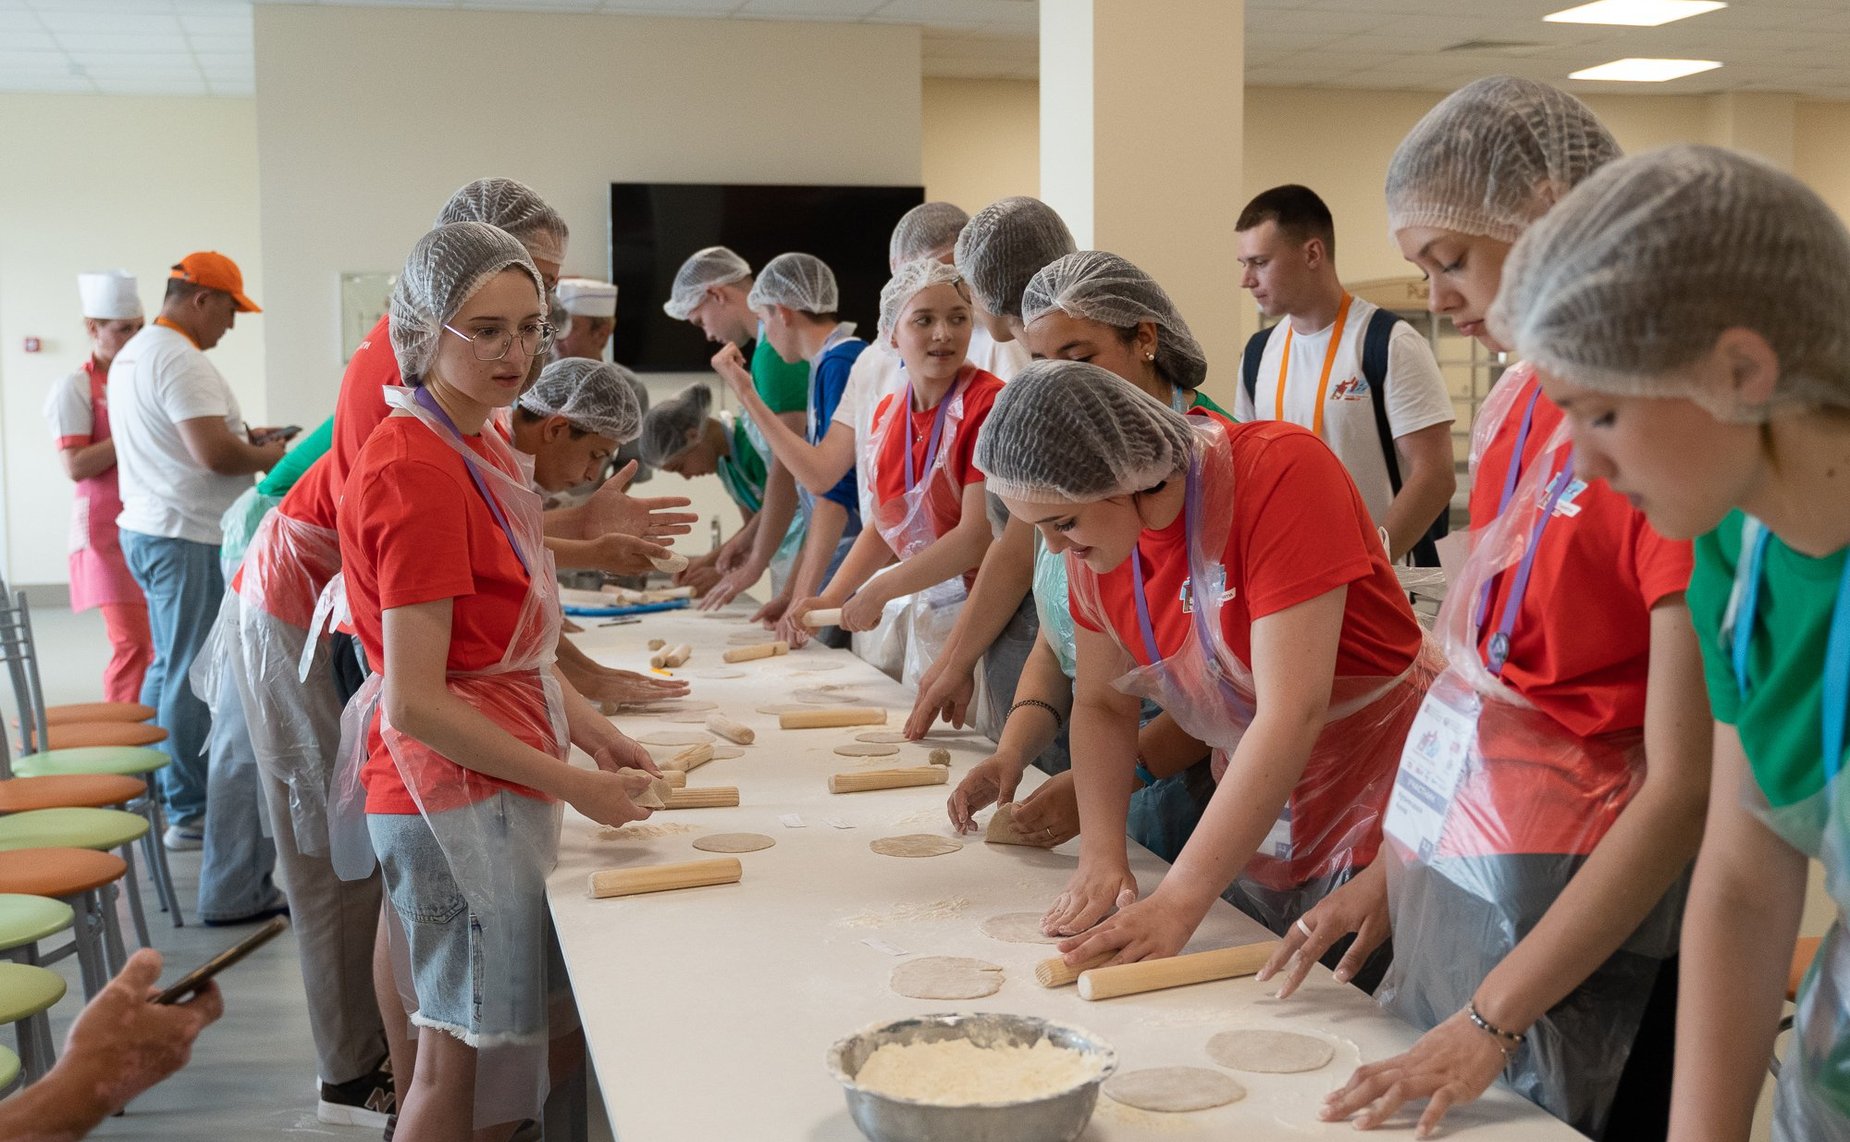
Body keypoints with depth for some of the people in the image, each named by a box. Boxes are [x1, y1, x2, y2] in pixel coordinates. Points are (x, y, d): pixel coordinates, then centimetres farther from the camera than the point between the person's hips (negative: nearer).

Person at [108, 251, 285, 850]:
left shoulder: (134, 352, 17)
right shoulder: (181, 360, -17)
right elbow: (215, 455, -24)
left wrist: (240, 436, 16)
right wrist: (265, 456, -5)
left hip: (146, 529, 11)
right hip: (186, 537, -11)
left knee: (169, 666, 19)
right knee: (191, 676, -5)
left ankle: (152, 791, 27)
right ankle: (191, 814, 0)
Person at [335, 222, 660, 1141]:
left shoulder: (482, 446, 9)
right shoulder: (418, 470, -21)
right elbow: (417, 704, -23)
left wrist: (587, 728, 5)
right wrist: (574, 783, -17)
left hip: (499, 781, 10)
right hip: (457, 790, -10)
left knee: (563, 1029, 18)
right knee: (461, 1061, 5)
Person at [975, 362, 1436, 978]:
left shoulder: (1279, 471, -27)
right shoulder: (1095, 535, -5)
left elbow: (1292, 712, -32)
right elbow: (1102, 704, 5)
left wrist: (1177, 902, -33)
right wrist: (1101, 857, -13)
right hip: (1250, 825, 6)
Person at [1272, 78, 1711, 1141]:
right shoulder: (1518, 398, 5)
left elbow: (1686, 787, -21)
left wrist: (1492, 1017, -20)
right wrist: (1395, 864, 10)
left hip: (1589, 915, -7)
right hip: (1456, 881, 7)